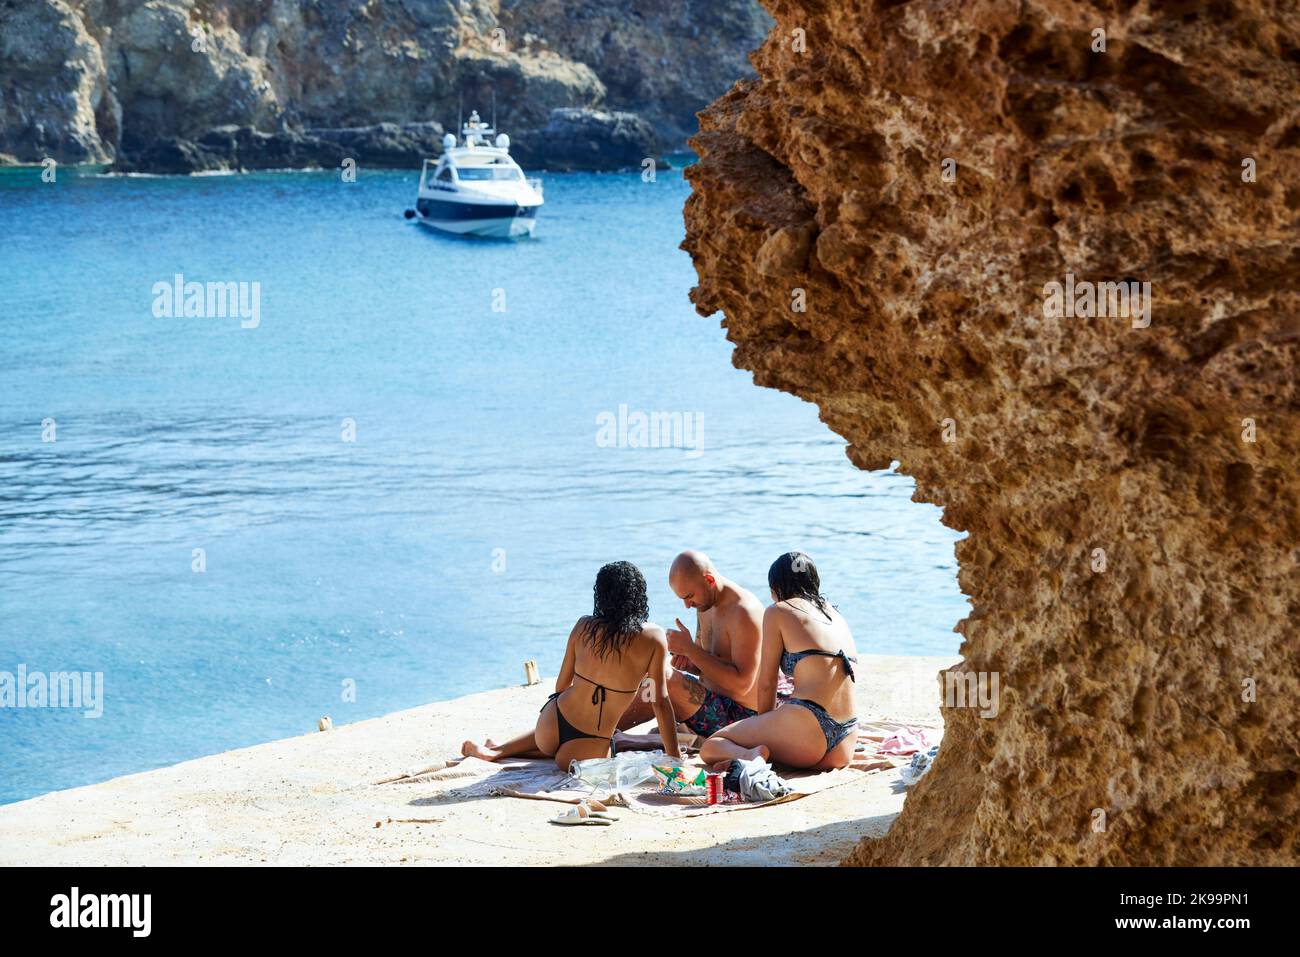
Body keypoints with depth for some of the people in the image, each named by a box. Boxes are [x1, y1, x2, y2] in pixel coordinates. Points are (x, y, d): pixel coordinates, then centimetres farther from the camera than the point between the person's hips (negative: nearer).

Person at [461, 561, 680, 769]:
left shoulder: (584, 626, 0)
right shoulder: (654, 638, -10)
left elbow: (561, 685, 10)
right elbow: (660, 702, -9)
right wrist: (674, 758, -2)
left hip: (551, 726, 4)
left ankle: (498, 751, 27)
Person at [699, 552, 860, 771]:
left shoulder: (778, 611, 5)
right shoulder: (836, 615, 23)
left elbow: (766, 683, 5)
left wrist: (762, 725, 20)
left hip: (807, 724, -7)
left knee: (711, 747, 9)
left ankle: (749, 755, -23)